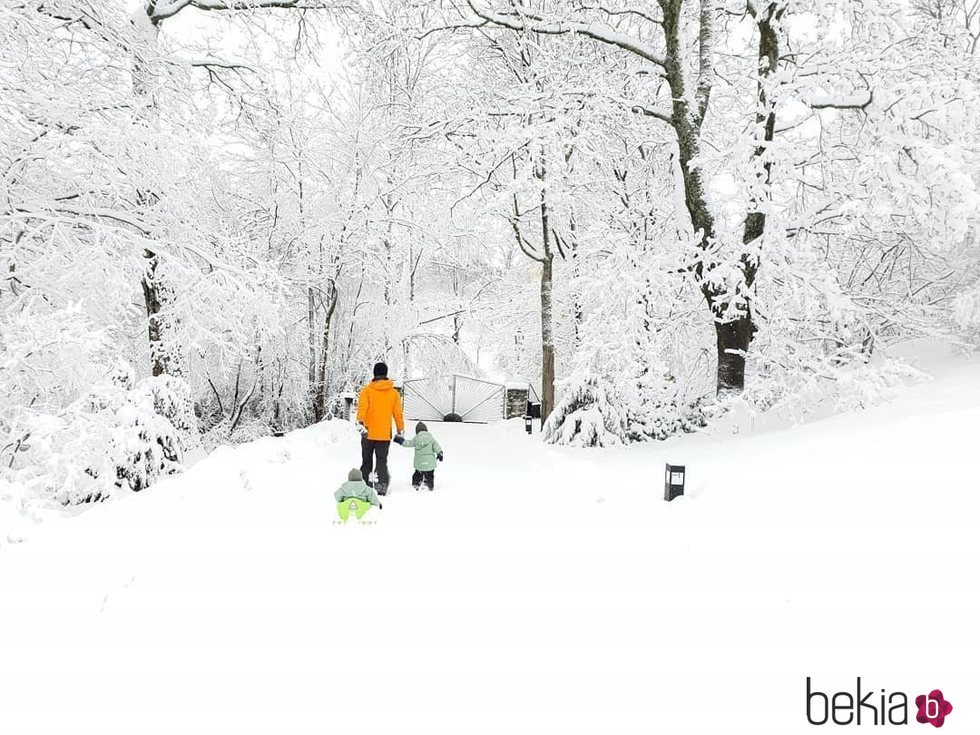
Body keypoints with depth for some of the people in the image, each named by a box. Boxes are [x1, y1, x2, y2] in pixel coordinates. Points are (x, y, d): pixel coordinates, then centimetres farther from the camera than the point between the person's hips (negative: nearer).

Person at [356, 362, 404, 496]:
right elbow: (398, 414, 5)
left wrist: (360, 423, -25)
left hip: (368, 433, -1)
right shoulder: (394, 392, 3)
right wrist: (400, 431, 13)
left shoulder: (367, 390, -3)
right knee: (382, 460, 3)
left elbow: (362, 408, -17)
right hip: (385, 434, 1)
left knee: (367, 460, 13)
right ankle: (382, 485, -14)